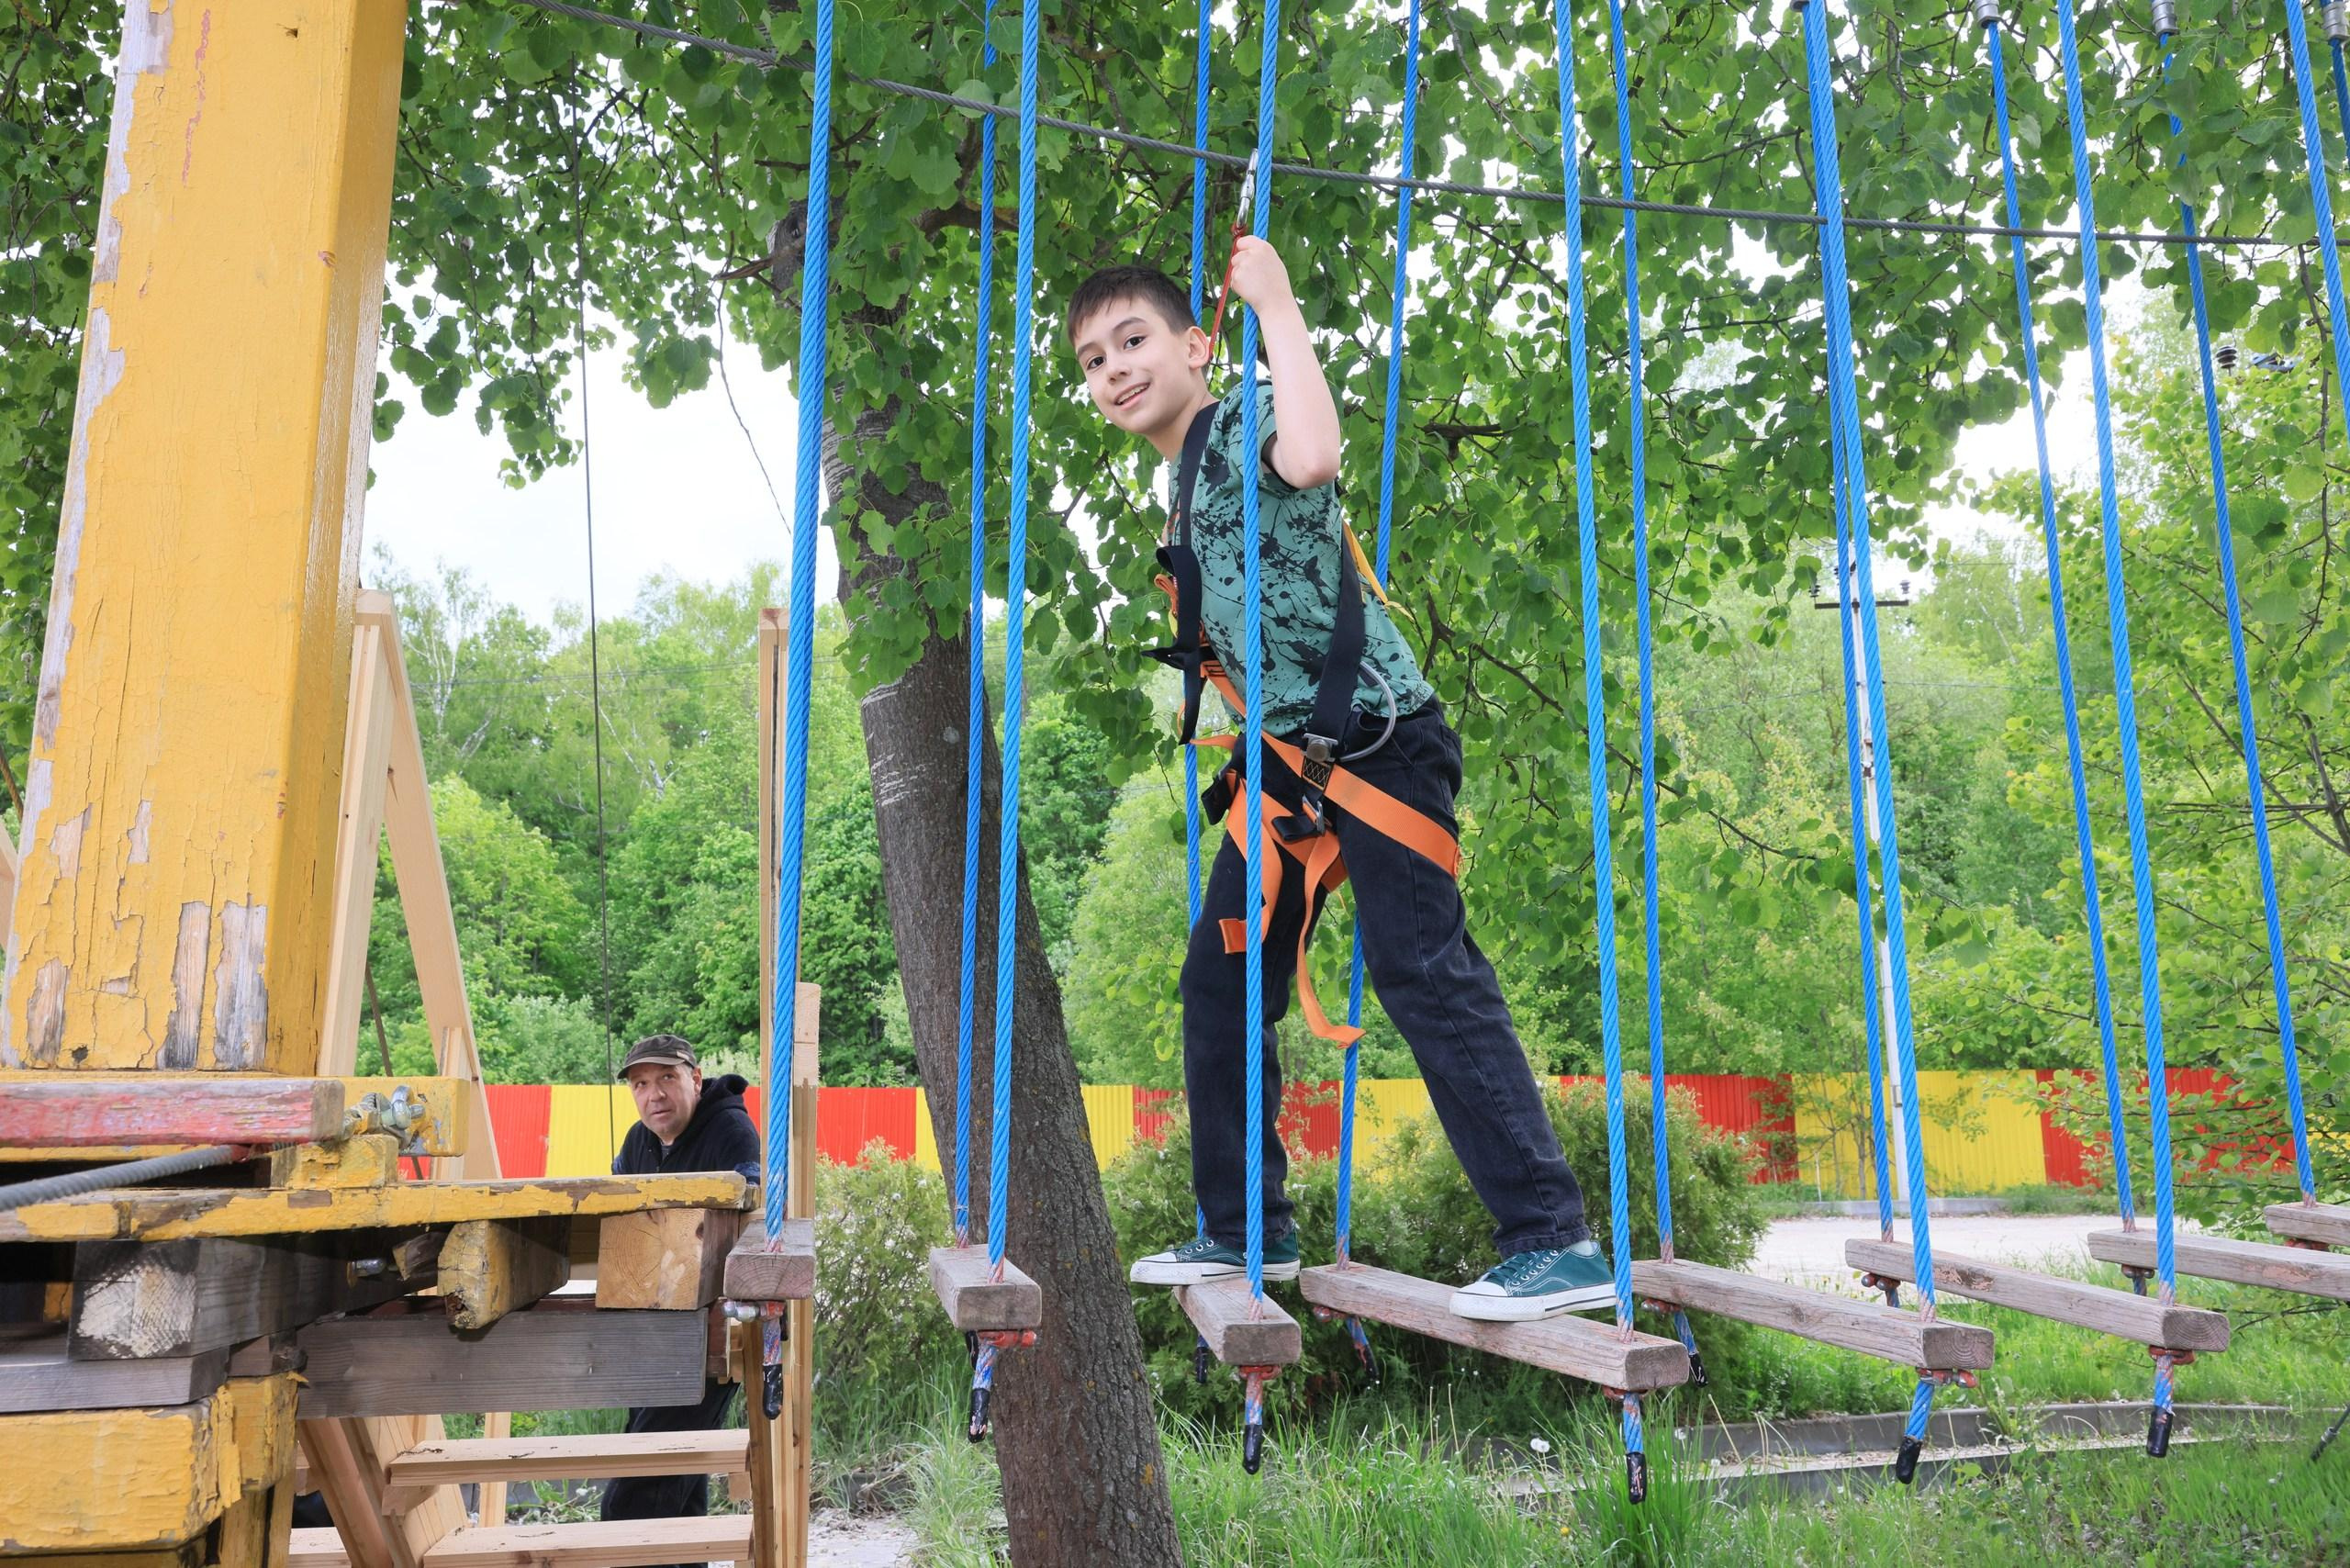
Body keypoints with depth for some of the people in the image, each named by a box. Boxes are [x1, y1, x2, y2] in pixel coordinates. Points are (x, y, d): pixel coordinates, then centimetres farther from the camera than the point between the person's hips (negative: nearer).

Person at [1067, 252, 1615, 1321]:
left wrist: (1277, 308, -23)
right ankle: (1246, 1231, 25)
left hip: (1376, 736, -10)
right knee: (1219, 982, 12)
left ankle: (1558, 1244, -3)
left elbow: (1310, 458, -35)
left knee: (1427, 974, -12)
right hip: (1291, 752, 10)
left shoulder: (1243, 420, -9)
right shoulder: (1186, 481, 18)